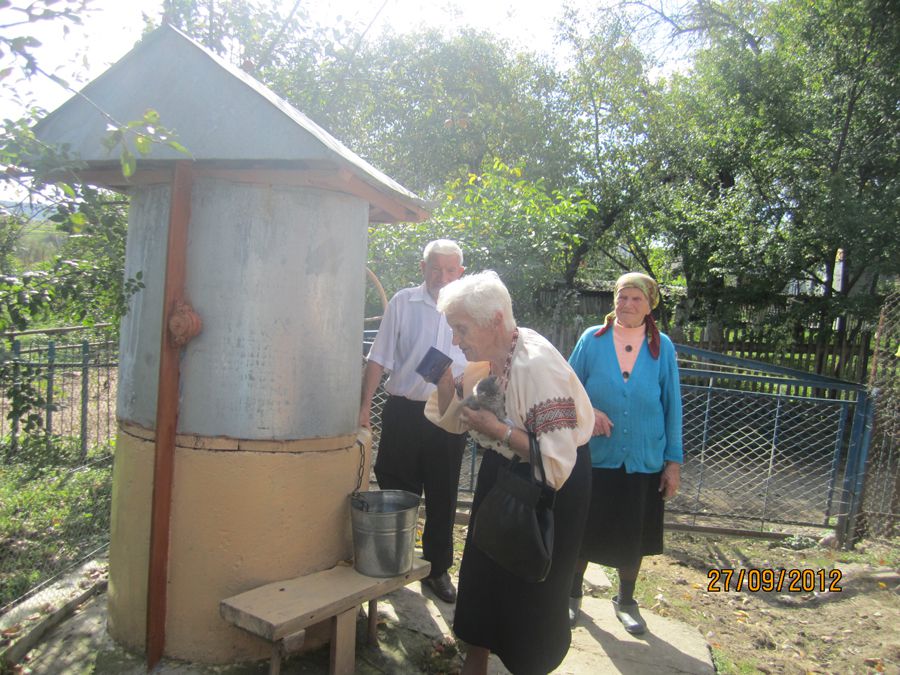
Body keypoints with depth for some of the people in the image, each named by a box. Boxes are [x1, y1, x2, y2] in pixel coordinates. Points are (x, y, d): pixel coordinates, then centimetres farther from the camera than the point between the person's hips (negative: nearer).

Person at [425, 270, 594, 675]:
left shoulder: (537, 365, -30)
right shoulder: (481, 357, -6)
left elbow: (557, 461, -33)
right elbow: (452, 421, 4)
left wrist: (496, 428, -32)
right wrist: (444, 373, -13)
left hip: (551, 483, -7)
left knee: (532, 588, 8)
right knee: (481, 569, 16)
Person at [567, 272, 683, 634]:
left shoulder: (662, 347, -2)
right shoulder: (592, 339, -4)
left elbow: (672, 405, 2)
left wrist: (674, 460, 1)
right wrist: (587, 412, -17)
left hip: (644, 461, 1)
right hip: (594, 456, -1)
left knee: (633, 536, 14)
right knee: (585, 530, 11)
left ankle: (626, 601, 39)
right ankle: (573, 594, 36)